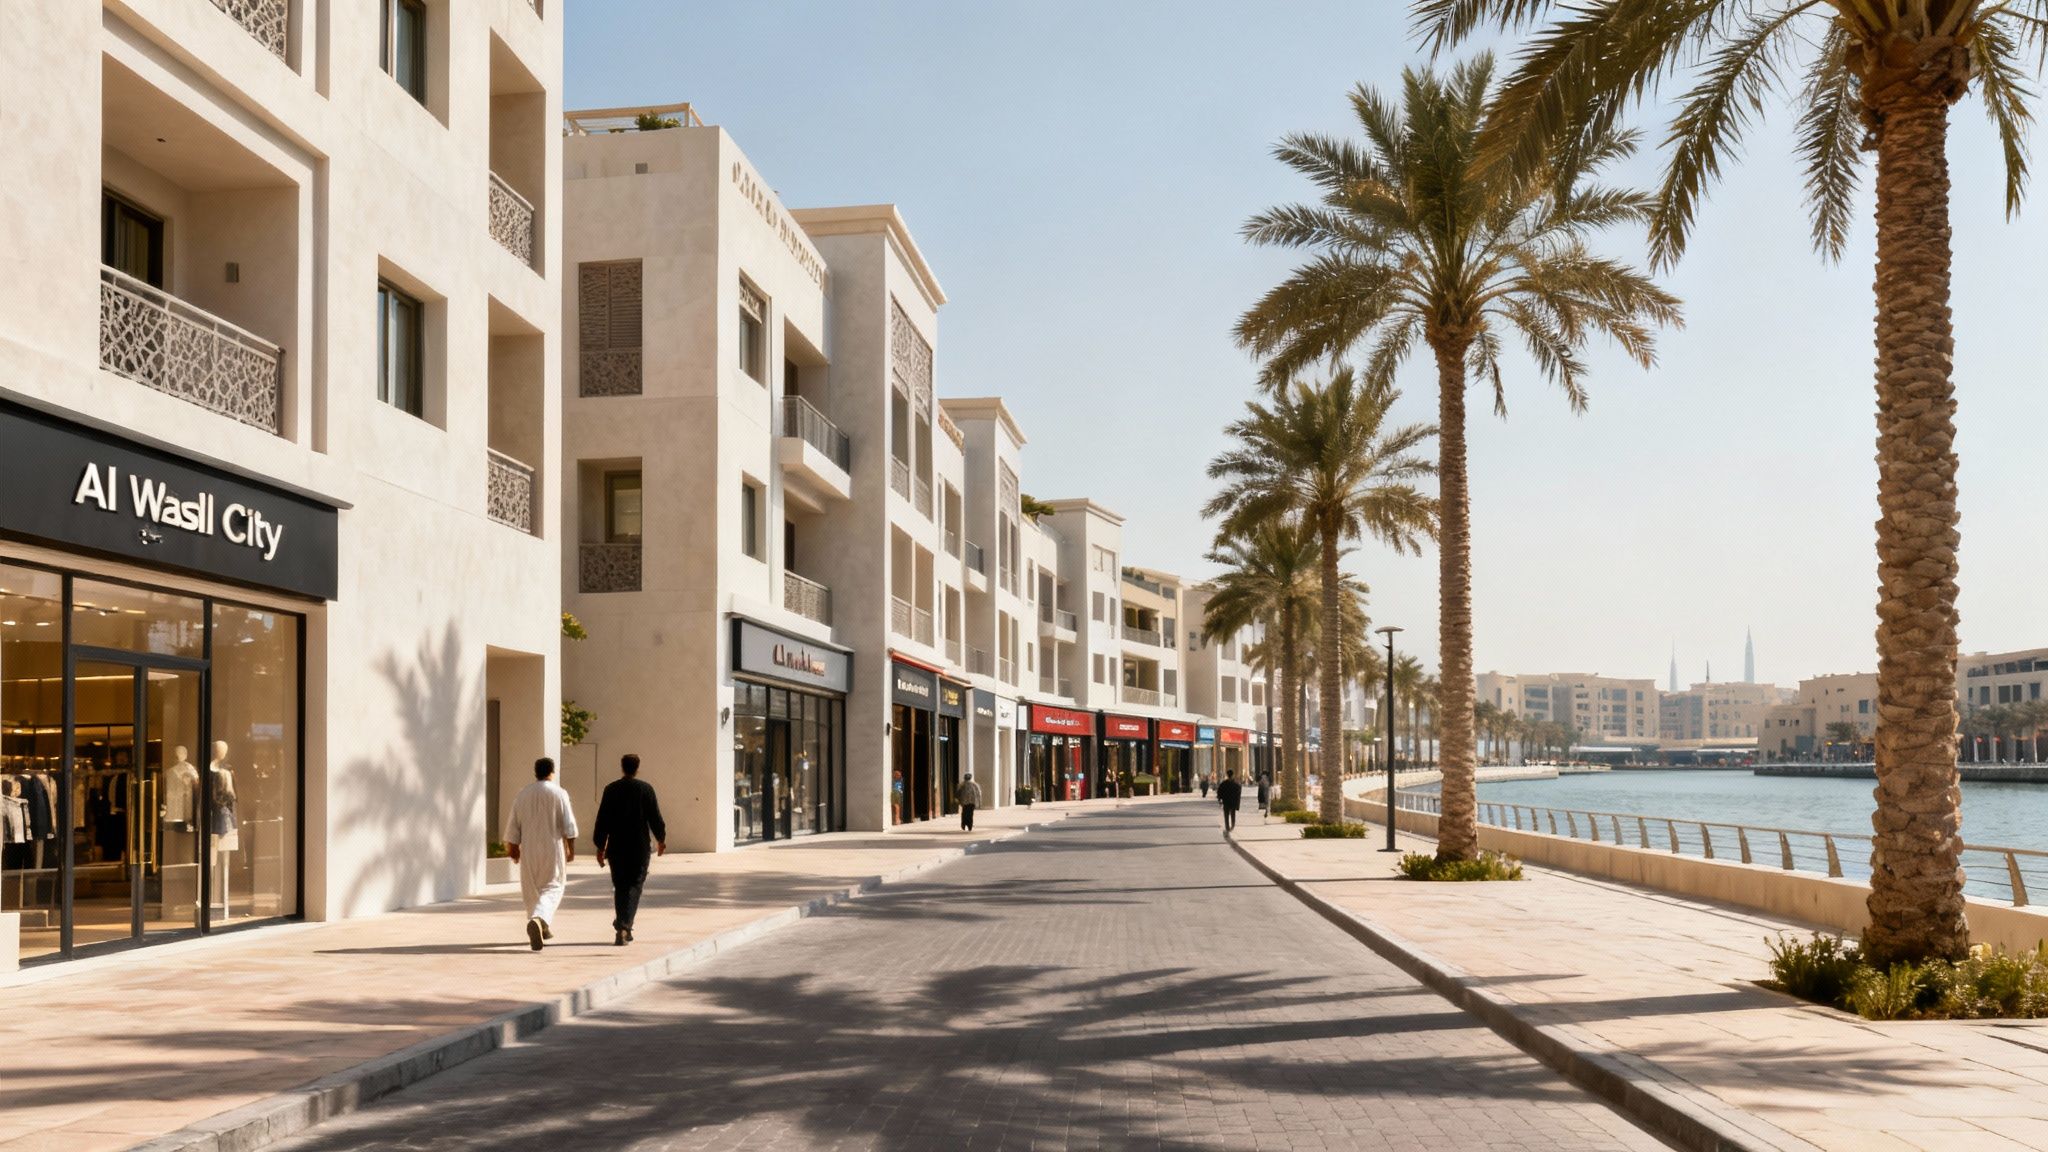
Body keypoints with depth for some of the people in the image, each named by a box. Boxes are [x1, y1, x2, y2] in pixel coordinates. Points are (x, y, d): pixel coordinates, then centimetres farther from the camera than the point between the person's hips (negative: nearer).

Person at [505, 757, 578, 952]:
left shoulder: (522, 794, 3)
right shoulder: (559, 794, -6)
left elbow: (513, 825, 7)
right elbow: (569, 826, -8)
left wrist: (513, 848, 17)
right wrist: (571, 848, 0)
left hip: (529, 850, 3)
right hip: (553, 849, -3)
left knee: (531, 890, 16)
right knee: (552, 888, 2)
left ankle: (543, 929, 23)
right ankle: (539, 920, -25)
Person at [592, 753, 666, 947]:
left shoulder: (611, 789, 1)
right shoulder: (646, 789, -3)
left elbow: (602, 820, 0)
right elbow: (655, 817, -1)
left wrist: (600, 846, 6)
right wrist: (660, 839, 14)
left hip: (616, 847, 2)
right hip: (640, 847, -2)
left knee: (620, 887, 12)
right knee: (634, 886, 1)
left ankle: (623, 930, 14)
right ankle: (624, 926, -17)